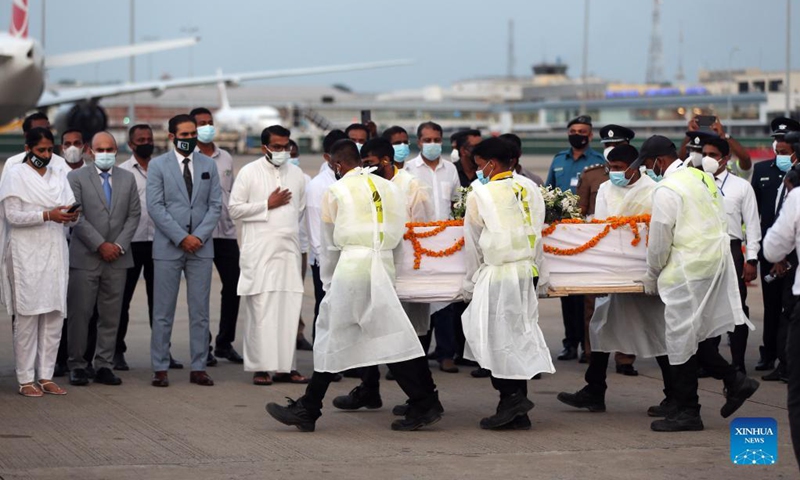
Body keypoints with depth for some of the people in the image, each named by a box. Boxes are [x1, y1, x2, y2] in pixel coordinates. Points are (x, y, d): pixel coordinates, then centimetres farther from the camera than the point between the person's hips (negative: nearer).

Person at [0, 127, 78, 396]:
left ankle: (46, 377, 7)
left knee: (54, 316, 2)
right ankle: (26, 380, -3)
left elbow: (70, 217, 13)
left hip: (55, 253, 5)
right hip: (27, 255, -5)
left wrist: (71, 217, -11)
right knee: (27, 316, -6)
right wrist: (47, 215, -18)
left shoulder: (59, 176, 16)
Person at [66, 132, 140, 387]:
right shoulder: (76, 177, 1)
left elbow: (134, 215, 8)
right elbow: (77, 216, -6)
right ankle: (77, 365, 5)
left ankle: (104, 366, 8)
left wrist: (119, 245, -6)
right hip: (85, 258, -3)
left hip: (117, 257, 3)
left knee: (111, 315, 4)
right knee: (79, 313, -2)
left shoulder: (128, 178, 13)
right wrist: (100, 245, -12)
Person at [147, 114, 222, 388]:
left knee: (200, 312, 3)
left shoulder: (208, 165, 10)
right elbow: (155, 206, -6)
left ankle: (198, 368, 7)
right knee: (163, 312, 0)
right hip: (168, 247, -3)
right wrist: (181, 237, -12)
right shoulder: (158, 165, 1)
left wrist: (199, 236, -8)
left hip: (201, 247, 3)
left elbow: (215, 205, 6)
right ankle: (160, 369, 4)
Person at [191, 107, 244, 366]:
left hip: (226, 231, 5)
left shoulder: (226, 158, 14)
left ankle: (225, 343, 16)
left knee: (233, 286, 4)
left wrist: (232, 215, 12)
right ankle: (203, 347, 8)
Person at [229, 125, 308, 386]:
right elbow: (235, 209, -2)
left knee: (290, 308, 1)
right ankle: (260, 367, -3)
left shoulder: (296, 174, 14)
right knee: (261, 308, -7)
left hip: (289, 249, 4)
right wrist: (268, 205, -7)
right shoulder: (249, 173, 1)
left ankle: (286, 366, 5)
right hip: (260, 251, -4)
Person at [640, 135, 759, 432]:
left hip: (687, 270, -9)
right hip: (716, 263, 9)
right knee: (696, 335, 16)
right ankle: (734, 381, 11)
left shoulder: (667, 190, -14)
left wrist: (652, 278, 4)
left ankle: (687, 412, 5)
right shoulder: (702, 178, 12)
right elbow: (721, 223, 18)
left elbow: (659, 243, -11)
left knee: (683, 339, -1)